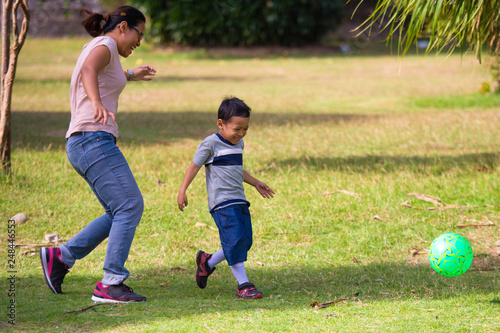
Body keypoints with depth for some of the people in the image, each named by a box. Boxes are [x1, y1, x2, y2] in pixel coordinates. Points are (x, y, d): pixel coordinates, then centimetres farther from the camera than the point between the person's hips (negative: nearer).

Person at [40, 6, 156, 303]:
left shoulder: (99, 50, 23)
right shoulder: (104, 45, -6)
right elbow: (88, 71, -30)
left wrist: (129, 76, 63)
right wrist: (98, 104, -48)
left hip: (85, 145, 10)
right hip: (94, 140, -10)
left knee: (121, 214, 11)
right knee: (130, 206, -14)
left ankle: (60, 257, 13)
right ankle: (110, 284, -17)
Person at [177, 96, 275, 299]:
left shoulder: (238, 144, 16)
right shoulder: (210, 144, -8)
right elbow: (195, 166, -5)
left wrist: (255, 183, 39)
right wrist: (182, 191, -12)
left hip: (239, 200, 8)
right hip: (222, 202, -8)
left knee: (245, 242, 5)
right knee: (234, 240, -14)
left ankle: (208, 262, 25)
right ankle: (243, 285, -10)